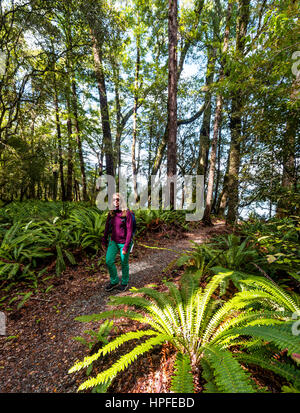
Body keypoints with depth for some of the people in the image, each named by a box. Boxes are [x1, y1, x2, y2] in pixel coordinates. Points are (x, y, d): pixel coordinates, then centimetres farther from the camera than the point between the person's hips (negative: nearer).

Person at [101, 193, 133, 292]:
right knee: (109, 261, -1)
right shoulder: (111, 213, -1)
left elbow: (129, 231, -18)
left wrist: (126, 247, -20)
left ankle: (124, 283, 36)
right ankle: (114, 281, 25)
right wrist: (104, 241, 14)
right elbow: (107, 227, 9)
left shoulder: (127, 213, -17)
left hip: (124, 242, -4)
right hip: (113, 241, 4)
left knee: (124, 263, 11)